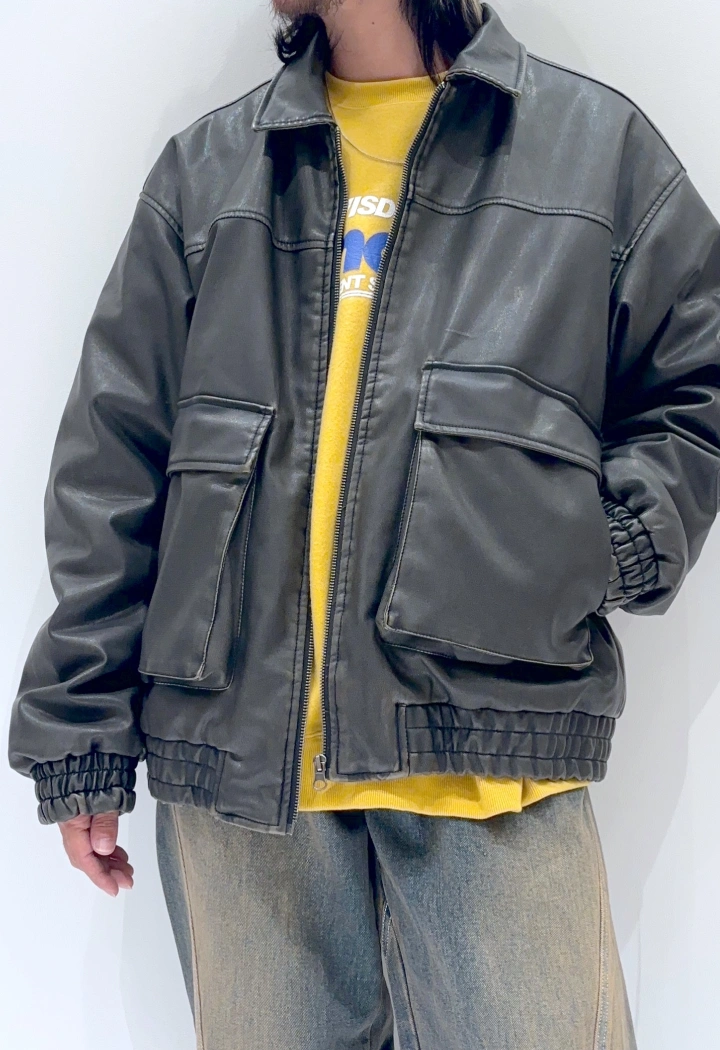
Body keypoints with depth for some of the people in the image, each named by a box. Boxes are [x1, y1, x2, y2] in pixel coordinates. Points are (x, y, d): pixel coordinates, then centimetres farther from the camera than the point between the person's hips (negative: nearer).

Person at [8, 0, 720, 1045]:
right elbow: (111, 468, 9)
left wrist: (622, 538, -5)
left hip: (494, 757, -1)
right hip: (235, 751, 2)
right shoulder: (205, 167, 12)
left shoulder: (603, 144, 9)